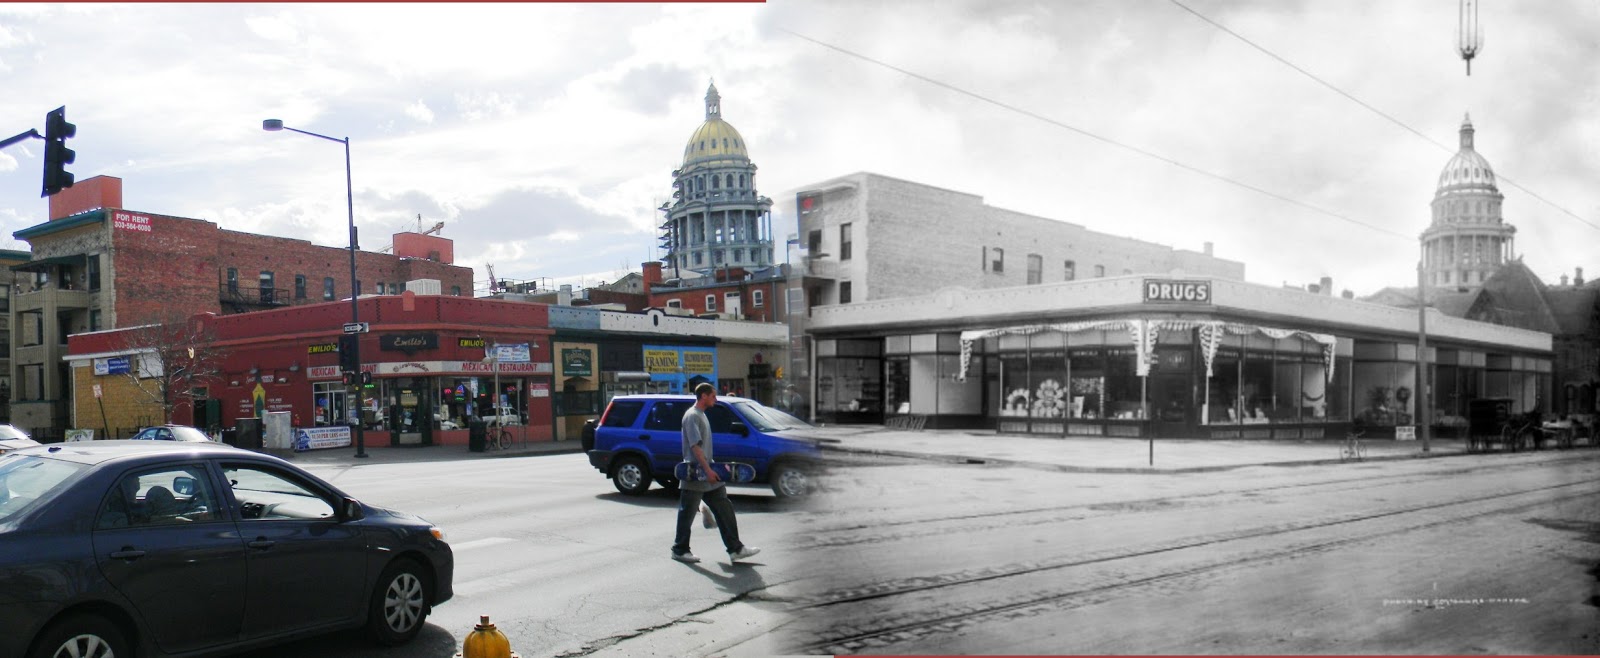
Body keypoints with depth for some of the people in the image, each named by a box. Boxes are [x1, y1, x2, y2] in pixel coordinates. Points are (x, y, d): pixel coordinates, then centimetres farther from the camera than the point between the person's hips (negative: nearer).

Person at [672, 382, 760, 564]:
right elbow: (695, 446, -21)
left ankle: (735, 549, 4)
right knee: (687, 514, 2)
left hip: (707, 475, 10)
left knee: (724, 509, 4)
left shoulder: (701, 415, 17)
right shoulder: (692, 416, -13)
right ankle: (680, 550, 13)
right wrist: (708, 470, -24)